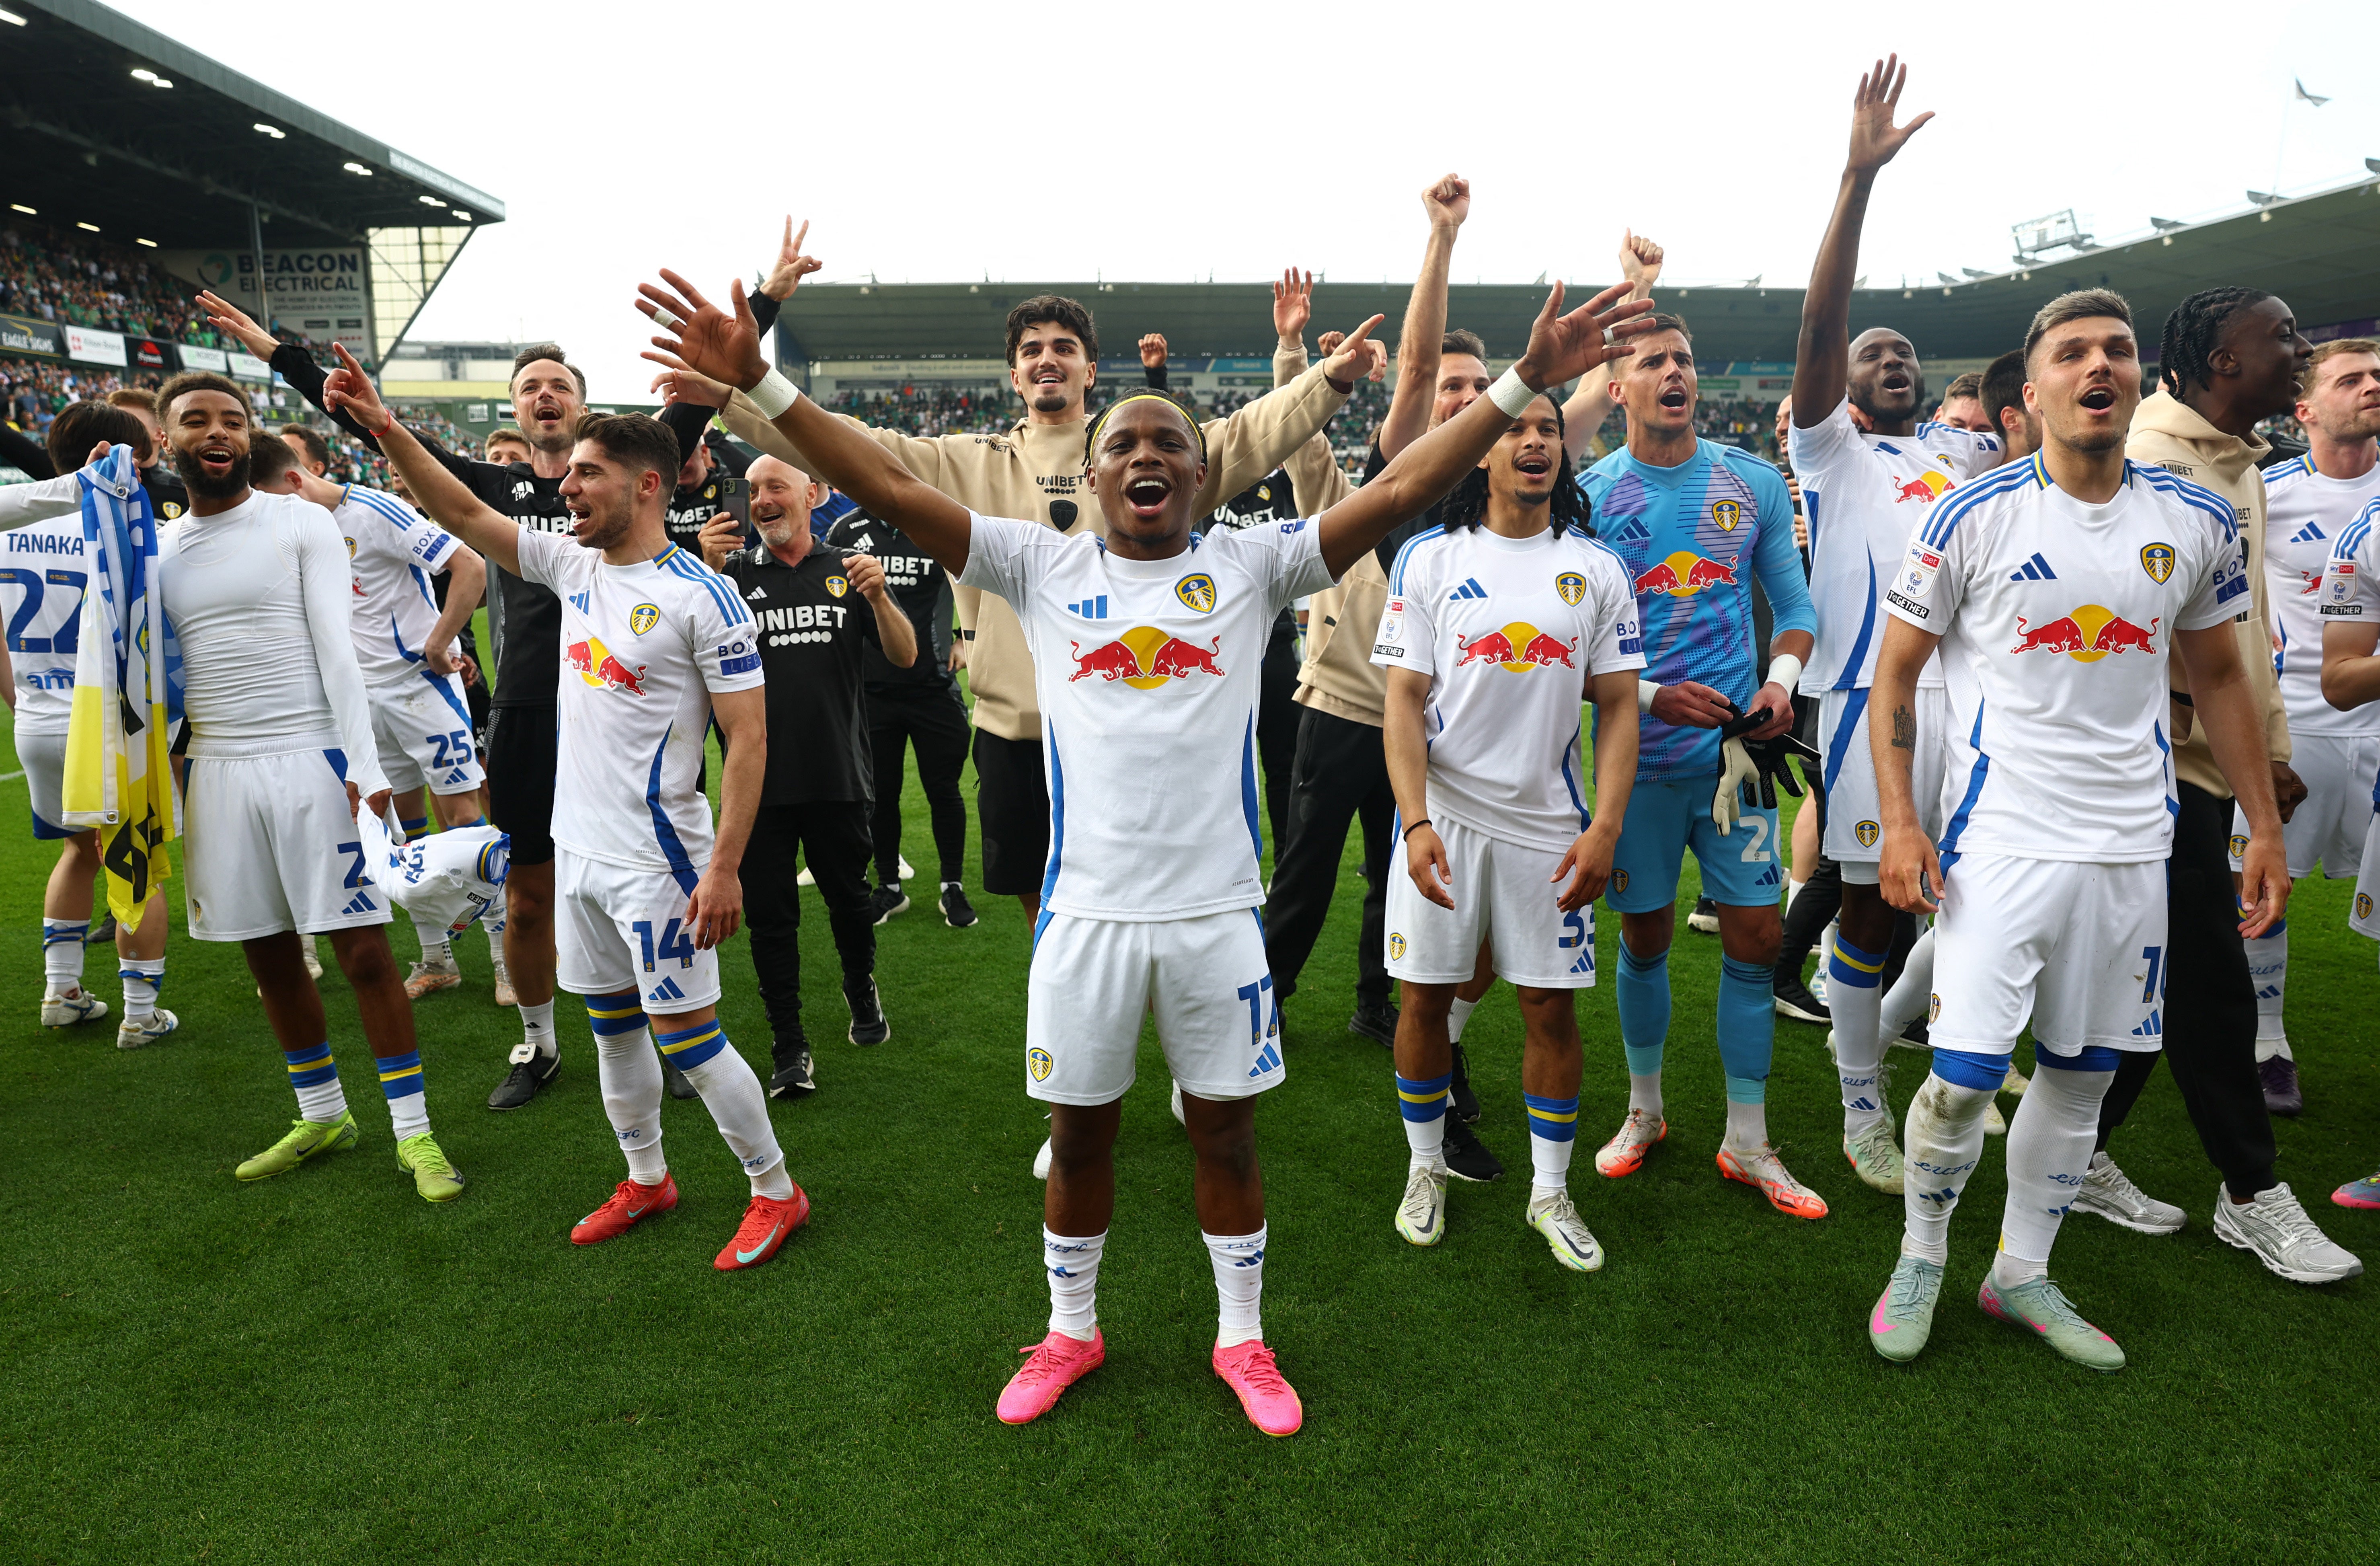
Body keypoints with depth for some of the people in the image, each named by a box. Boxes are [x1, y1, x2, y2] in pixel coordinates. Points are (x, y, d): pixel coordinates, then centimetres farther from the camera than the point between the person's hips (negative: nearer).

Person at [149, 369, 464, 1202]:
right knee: (269, 957, 12)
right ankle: (322, 1115, 28)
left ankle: (413, 1130, 5)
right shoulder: (156, 548, 12)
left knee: (363, 950, -5)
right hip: (217, 772, 5)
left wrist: (364, 765, -17)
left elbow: (337, 650, -8)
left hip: (308, 761, -5)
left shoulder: (302, 524, -1)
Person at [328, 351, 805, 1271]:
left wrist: (725, 867, -21)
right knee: (613, 1028, 17)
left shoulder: (700, 598, -15)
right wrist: (381, 426, 1)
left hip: (658, 862, -8)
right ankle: (646, 1179, 35)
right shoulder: (573, 565, 7)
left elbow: (748, 737, -17)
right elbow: (464, 514, 14)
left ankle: (777, 1192, 14)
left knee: (687, 1037, -2)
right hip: (579, 848, 8)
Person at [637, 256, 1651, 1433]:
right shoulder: (1045, 569, 2)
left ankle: (1242, 1337, 36)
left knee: (1225, 1127, 14)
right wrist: (761, 384, -9)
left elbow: (1399, 488, -6)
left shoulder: (1249, 568, 0)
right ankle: (1071, 1330, 40)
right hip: (1086, 908, 1)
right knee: (1079, 1132, 16)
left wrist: (1524, 382, -11)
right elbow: (890, 488, -3)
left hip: (1217, 910, 0)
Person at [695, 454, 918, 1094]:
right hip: (762, 778, 0)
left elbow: (905, 657, 0)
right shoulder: (734, 572, 3)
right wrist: (708, 572, -20)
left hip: (840, 776, 0)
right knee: (771, 916, 5)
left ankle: (862, 992, 42)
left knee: (849, 901, 15)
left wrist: (878, 596, -18)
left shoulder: (847, 569, 5)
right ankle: (790, 1047, 17)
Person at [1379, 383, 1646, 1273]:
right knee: (1426, 994, 6)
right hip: (1444, 814, -1)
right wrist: (1415, 821, -14)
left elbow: (1617, 706, 4)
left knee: (1552, 1005, 6)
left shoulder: (1597, 569, 6)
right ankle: (1425, 1170, 26)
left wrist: (1605, 829, -7)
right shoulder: (1430, 559, 1)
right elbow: (1403, 700, -3)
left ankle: (1550, 1194, 22)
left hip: (1548, 822, 1)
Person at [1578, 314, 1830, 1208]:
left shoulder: (1755, 483, 5)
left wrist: (1782, 682, -9)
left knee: (1757, 938, 2)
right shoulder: (1589, 495, -3)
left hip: (1736, 743, 2)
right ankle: (1644, 1113, 31)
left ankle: (1747, 1143, 18)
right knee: (1644, 939, 10)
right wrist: (1649, 697, -16)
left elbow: (1794, 605, 10)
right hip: (1637, 753, -2)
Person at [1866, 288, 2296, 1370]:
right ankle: (1920, 1262, 18)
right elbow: (1896, 672, -3)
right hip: (2002, 842, -4)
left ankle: (2021, 1275, 30)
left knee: (2081, 1076, 12)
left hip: (2134, 847, 4)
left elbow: (2219, 679, 16)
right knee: (1962, 1079, -7)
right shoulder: (1971, 519, -6)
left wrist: (2264, 826, 12)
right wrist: (1900, 822, -12)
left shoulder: (2198, 524, 6)